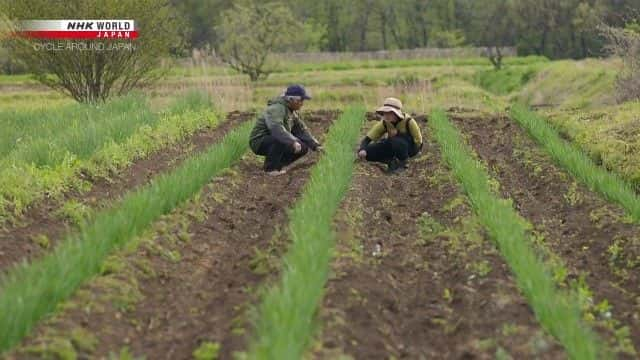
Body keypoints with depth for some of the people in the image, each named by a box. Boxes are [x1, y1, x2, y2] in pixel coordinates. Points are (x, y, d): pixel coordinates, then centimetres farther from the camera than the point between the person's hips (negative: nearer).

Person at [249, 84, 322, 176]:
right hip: (259, 142, -9)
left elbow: (302, 130, 8)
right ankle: (271, 168, -19)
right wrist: (292, 142, -51)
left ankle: (278, 164, 7)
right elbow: (276, 129, -41)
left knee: (303, 148, -3)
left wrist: (315, 145, -4)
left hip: (275, 143, 9)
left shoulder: (293, 112, 7)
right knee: (280, 140, -37)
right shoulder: (277, 109, -24)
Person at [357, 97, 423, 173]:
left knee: (396, 141, -40)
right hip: (394, 145, 5)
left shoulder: (408, 121, -27)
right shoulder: (384, 123, -15)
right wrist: (362, 150, -38)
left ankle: (402, 162, -13)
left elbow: (418, 141, -19)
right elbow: (368, 138, -17)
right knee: (368, 152, -16)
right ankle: (393, 162, -1)